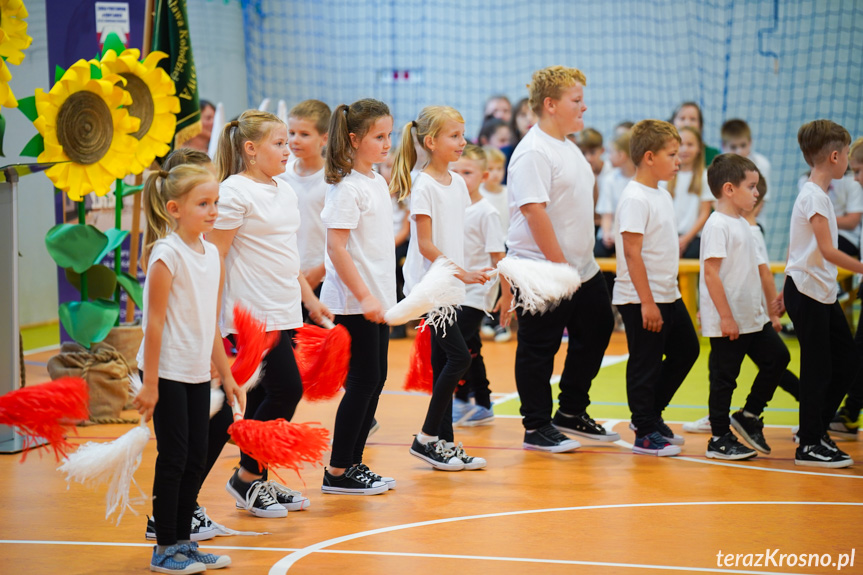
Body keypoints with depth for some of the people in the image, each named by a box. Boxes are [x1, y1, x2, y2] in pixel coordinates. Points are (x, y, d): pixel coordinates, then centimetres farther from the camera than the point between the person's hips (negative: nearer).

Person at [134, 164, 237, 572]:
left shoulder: (211, 254, 8)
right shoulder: (167, 254, -14)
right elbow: (154, 321, -16)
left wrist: (226, 374, 16)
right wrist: (150, 383, -17)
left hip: (198, 373, 7)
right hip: (168, 371, -7)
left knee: (196, 458, 9)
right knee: (174, 458, -2)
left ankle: (183, 541, 20)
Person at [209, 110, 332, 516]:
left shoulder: (285, 192, 15)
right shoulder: (234, 192, -11)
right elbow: (214, 258, -13)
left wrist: (310, 299, 22)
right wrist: (213, 314, -16)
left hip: (284, 314, 8)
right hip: (252, 315, -8)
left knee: (264, 396, 11)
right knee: (287, 390, -11)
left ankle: (258, 482, 18)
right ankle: (246, 477, 2)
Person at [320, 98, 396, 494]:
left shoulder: (377, 182, 13)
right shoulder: (346, 187, -14)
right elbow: (336, 247, -19)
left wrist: (382, 295, 18)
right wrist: (363, 296, -21)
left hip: (377, 298, 9)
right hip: (354, 302, -9)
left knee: (375, 380, 10)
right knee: (363, 381, -6)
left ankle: (354, 463, 18)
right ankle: (337, 472, 2)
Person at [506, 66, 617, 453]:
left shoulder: (569, 148, 14)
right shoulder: (533, 153, -17)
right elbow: (535, 213, -23)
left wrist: (578, 265, 17)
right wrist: (560, 268, -23)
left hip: (581, 268, 10)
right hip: (543, 273, -10)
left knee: (596, 332, 16)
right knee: (539, 349, 0)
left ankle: (571, 413, 29)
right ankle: (537, 428, 9)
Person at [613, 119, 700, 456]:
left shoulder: (662, 196, 12)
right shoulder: (635, 199, -17)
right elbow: (632, 252, -21)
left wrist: (666, 296, 18)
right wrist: (646, 302, -22)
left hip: (667, 296, 10)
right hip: (641, 300, -10)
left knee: (686, 350, 16)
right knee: (645, 365, -2)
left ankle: (650, 414, 27)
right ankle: (645, 434, 6)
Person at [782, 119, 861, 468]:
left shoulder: (818, 193, 14)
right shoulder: (814, 195, -16)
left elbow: (797, 247, 19)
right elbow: (827, 250, -23)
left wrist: (786, 290, 21)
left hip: (822, 293, 10)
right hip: (807, 292, -10)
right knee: (818, 367, -5)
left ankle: (815, 427, 21)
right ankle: (810, 445, 1)